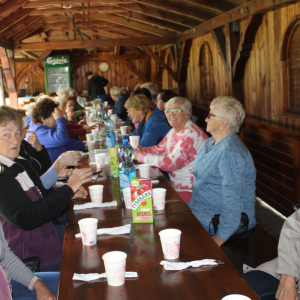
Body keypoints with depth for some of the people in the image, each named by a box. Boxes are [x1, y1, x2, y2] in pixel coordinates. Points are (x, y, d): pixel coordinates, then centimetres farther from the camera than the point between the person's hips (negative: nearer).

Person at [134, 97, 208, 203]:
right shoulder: (174, 131, 9)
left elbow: (170, 163, -25)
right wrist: (142, 150, -3)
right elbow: (160, 149, 18)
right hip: (176, 185, 9)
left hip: (189, 190, -9)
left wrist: (141, 157, -17)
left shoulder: (191, 134, -22)